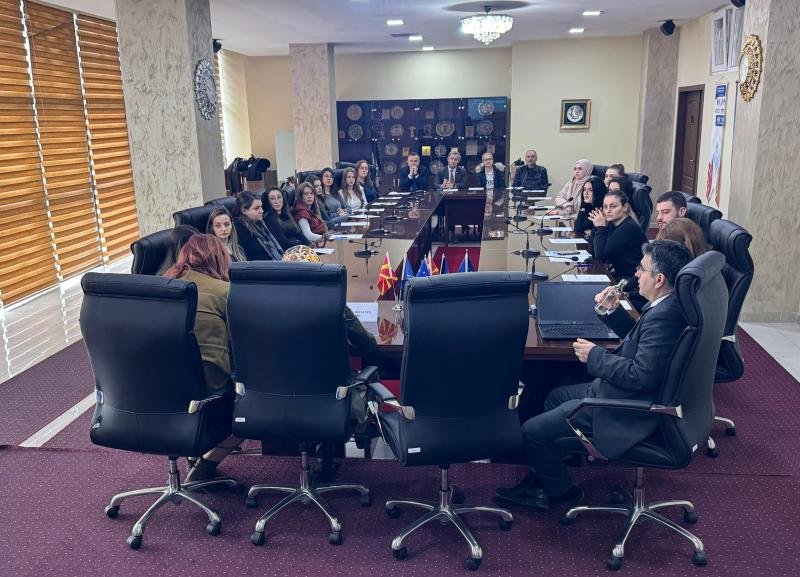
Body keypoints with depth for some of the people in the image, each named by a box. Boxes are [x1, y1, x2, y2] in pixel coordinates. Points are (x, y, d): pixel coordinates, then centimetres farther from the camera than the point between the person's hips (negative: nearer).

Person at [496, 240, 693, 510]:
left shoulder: (663, 316, -29)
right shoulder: (666, 305, 2)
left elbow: (641, 375, -32)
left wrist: (595, 356, -20)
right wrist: (614, 312, 2)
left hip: (626, 411, -11)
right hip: (618, 391, 11)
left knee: (531, 431, -7)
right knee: (556, 396, 24)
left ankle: (562, 491, 20)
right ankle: (540, 481, 30)